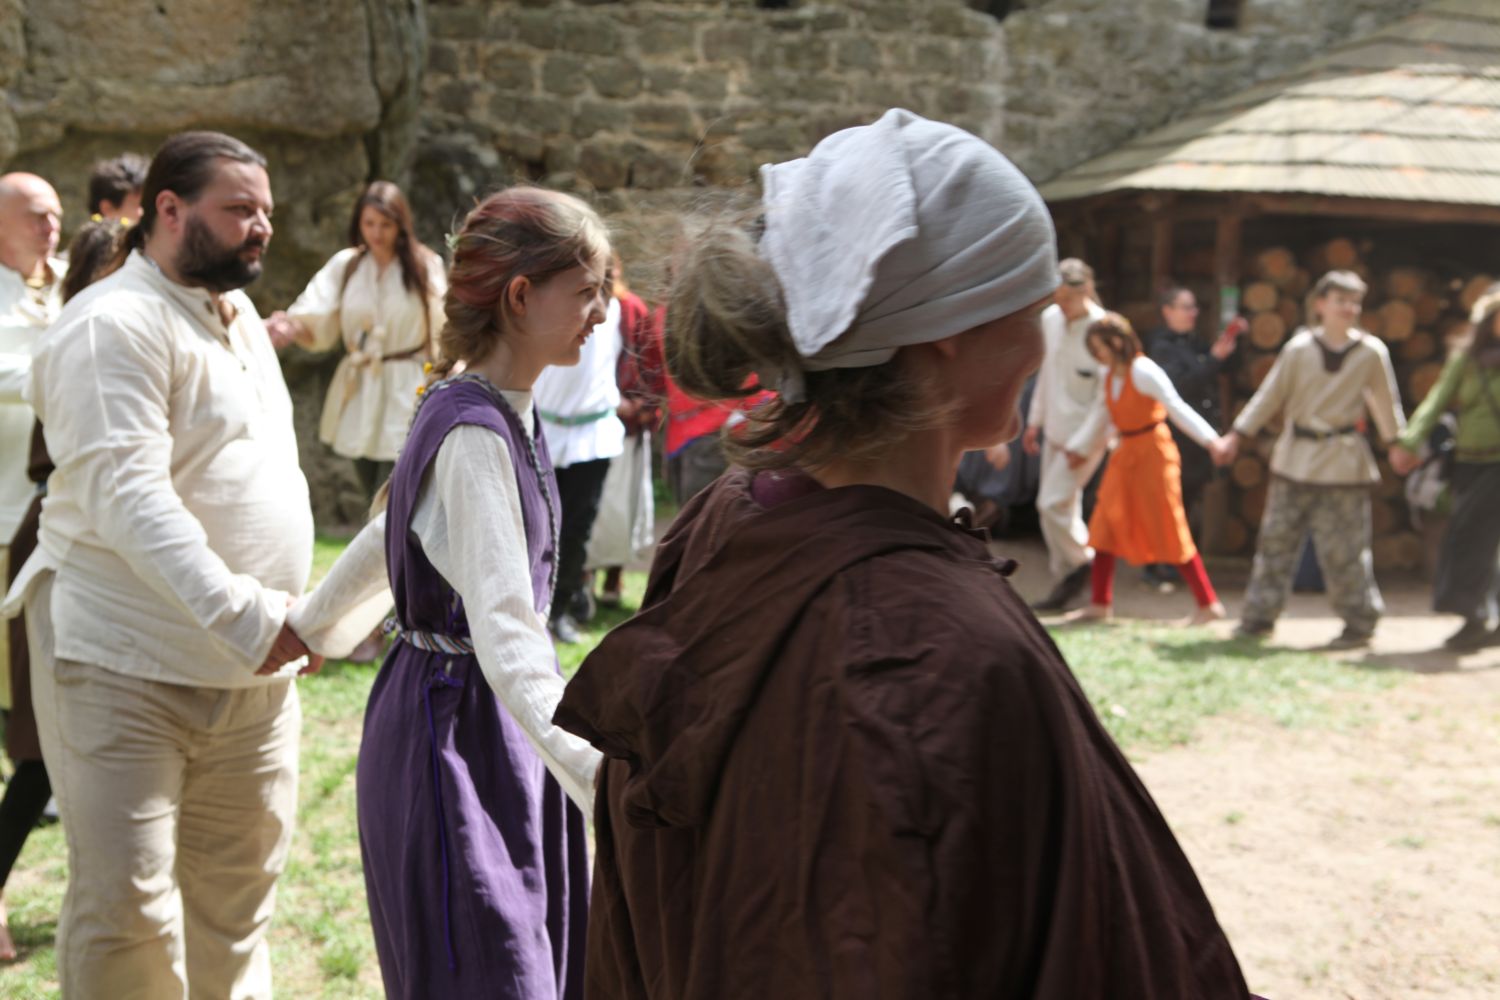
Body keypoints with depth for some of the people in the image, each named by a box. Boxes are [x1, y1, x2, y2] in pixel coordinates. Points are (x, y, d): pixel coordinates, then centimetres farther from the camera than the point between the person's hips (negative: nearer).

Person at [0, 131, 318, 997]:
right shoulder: (115, 326, -14)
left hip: (253, 670, 8)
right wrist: (242, 613, -35)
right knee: (126, 908, -4)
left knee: (237, 892, 16)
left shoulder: (238, 313, 14)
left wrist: (296, 612, 17)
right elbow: (129, 500, -26)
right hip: (129, 669, -8)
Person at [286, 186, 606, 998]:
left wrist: (310, 628, 33)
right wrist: (597, 778, -43)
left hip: (499, 732, 9)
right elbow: (503, 629, -32)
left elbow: (389, 537, 21)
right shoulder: (473, 435, -21)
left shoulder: (506, 414, 8)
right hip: (454, 729, -9)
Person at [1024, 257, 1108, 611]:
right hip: (1056, 429, 7)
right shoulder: (1051, 318, 1)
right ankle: (1069, 581, 21)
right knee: (1057, 505, 10)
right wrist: (1035, 420, 15)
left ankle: (1084, 562, 11)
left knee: (1054, 502, -12)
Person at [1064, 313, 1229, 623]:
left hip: (1152, 452, -8)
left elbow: (1176, 407, -20)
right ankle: (1100, 603, 15)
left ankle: (1208, 603, 5)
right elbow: (1105, 415, 19)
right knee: (1105, 525, 6)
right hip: (1125, 453, 8)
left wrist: (1209, 440, -28)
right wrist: (1081, 449, 25)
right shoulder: (1108, 373, 6)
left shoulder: (1143, 371, -17)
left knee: (1170, 532, -4)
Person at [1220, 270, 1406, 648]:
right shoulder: (1299, 348, 0)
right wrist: (1237, 435, 3)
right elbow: (1270, 394, 4)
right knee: (1276, 539, 5)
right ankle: (1259, 617, 14)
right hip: (1295, 458, 2)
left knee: (1343, 549, -2)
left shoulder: (1371, 352, -2)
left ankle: (1359, 622, 13)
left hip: (1344, 463, -2)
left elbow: (1386, 403, 8)